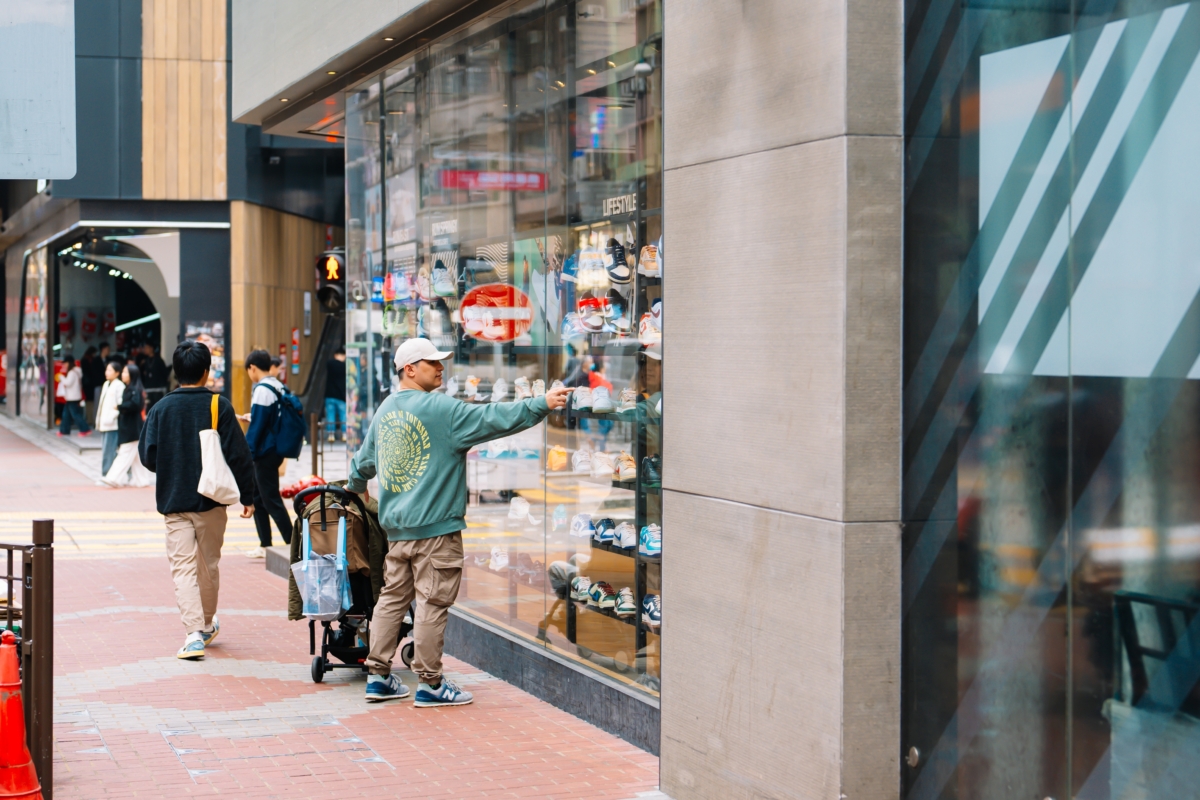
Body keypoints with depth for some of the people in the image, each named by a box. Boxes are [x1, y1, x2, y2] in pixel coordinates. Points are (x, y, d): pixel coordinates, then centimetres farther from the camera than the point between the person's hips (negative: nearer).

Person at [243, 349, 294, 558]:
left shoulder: (262, 390, -17)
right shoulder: (279, 387, 10)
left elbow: (256, 425, -18)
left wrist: (248, 454, -13)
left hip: (264, 453, -9)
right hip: (276, 450, 9)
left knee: (271, 500, -5)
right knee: (257, 497, 15)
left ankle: (293, 545, -4)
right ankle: (265, 546, 18)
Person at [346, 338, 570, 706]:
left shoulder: (385, 410, 13)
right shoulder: (439, 409, -12)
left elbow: (365, 459, 27)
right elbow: (491, 419, -19)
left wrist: (356, 485, 48)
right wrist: (541, 404, -19)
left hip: (396, 525, 8)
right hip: (435, 525, -8)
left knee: (393, 596, 14)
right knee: (432, 604, -2)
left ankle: (378, 676, 17)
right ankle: (429, 683, 4)